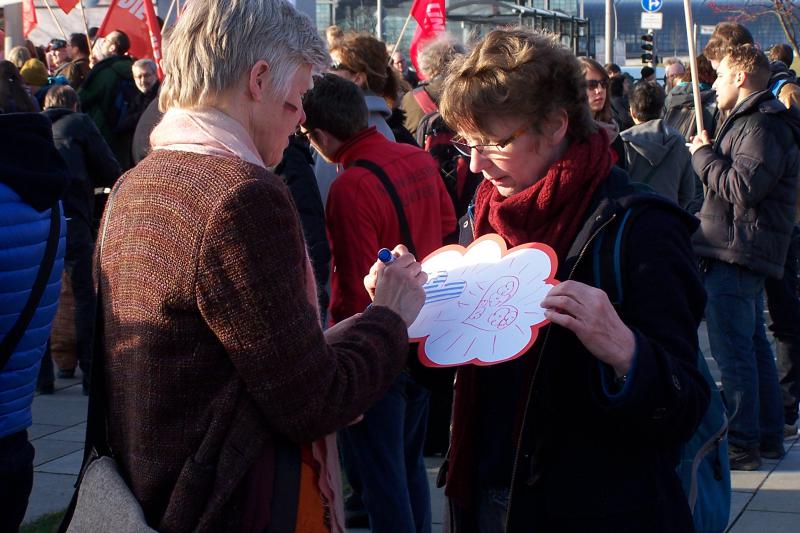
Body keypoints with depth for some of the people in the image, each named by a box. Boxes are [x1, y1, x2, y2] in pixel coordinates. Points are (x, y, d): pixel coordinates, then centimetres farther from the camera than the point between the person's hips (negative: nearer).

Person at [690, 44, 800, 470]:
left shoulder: (761, 124, -16)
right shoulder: (752, 120, 19)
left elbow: (743, 186, -25)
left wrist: (704, 155, -13)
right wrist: (710, 154, 11)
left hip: (736, 253, -11)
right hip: (743, 253, 11)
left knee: (732, 348, -8)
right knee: (753, 344, 16)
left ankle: (741, 443, -4)